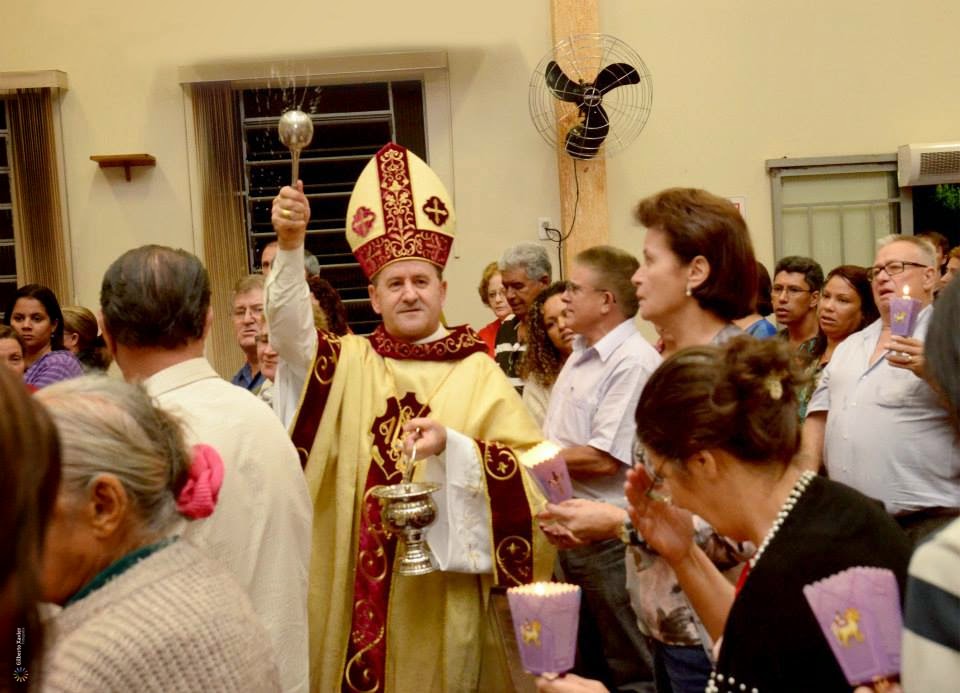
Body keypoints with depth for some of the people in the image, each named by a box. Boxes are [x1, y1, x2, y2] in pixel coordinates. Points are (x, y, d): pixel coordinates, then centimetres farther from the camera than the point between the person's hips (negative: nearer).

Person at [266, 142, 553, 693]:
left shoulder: (479, 374, 0)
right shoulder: (348, 361, 6)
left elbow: (532, 465, -6)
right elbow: (290, 329, -12)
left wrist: (453, 445, -21)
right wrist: (290, 245, -28)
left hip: (442, 590, -1)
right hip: (357, 585, 2)